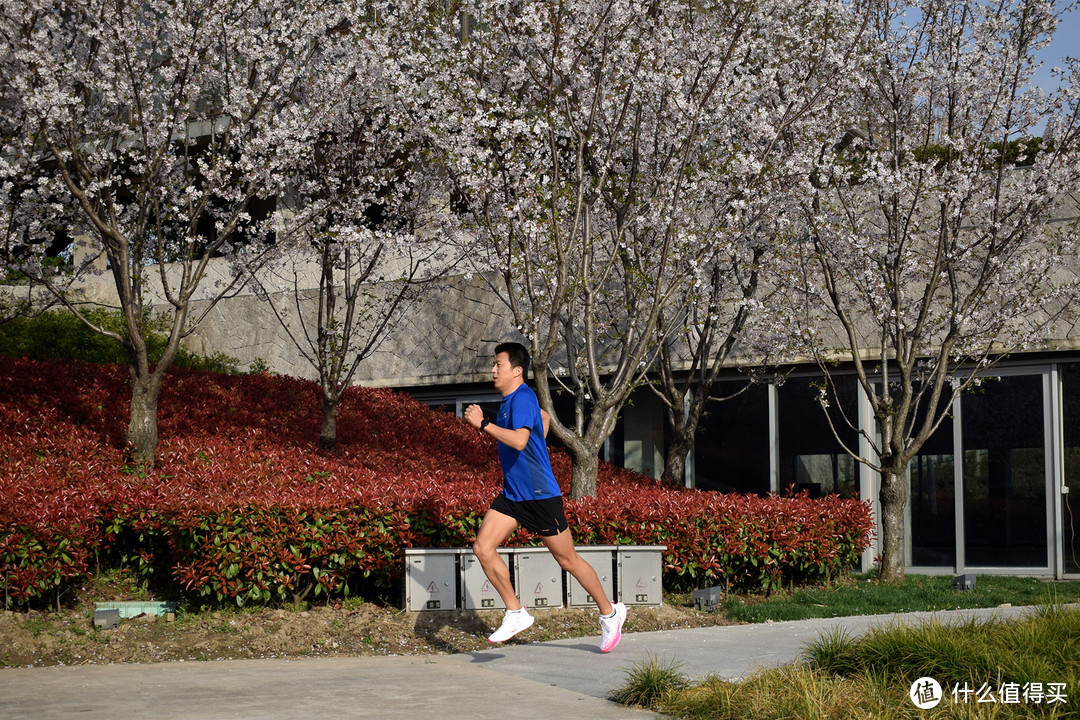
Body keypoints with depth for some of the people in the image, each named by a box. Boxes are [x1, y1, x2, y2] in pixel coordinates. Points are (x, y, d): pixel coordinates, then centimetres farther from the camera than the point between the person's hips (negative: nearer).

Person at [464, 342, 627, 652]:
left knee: (567, 560, 3)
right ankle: (515, 613, 3)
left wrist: (483, 424, -31)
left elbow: (520, 440, -34)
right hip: (512, 495, 9)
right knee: (483, 547, -6)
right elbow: (544, 417, 31)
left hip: (540, 495, -9)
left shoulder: (522, 398, -18)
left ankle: (609, 612, 21)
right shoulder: (510, 399, 12)